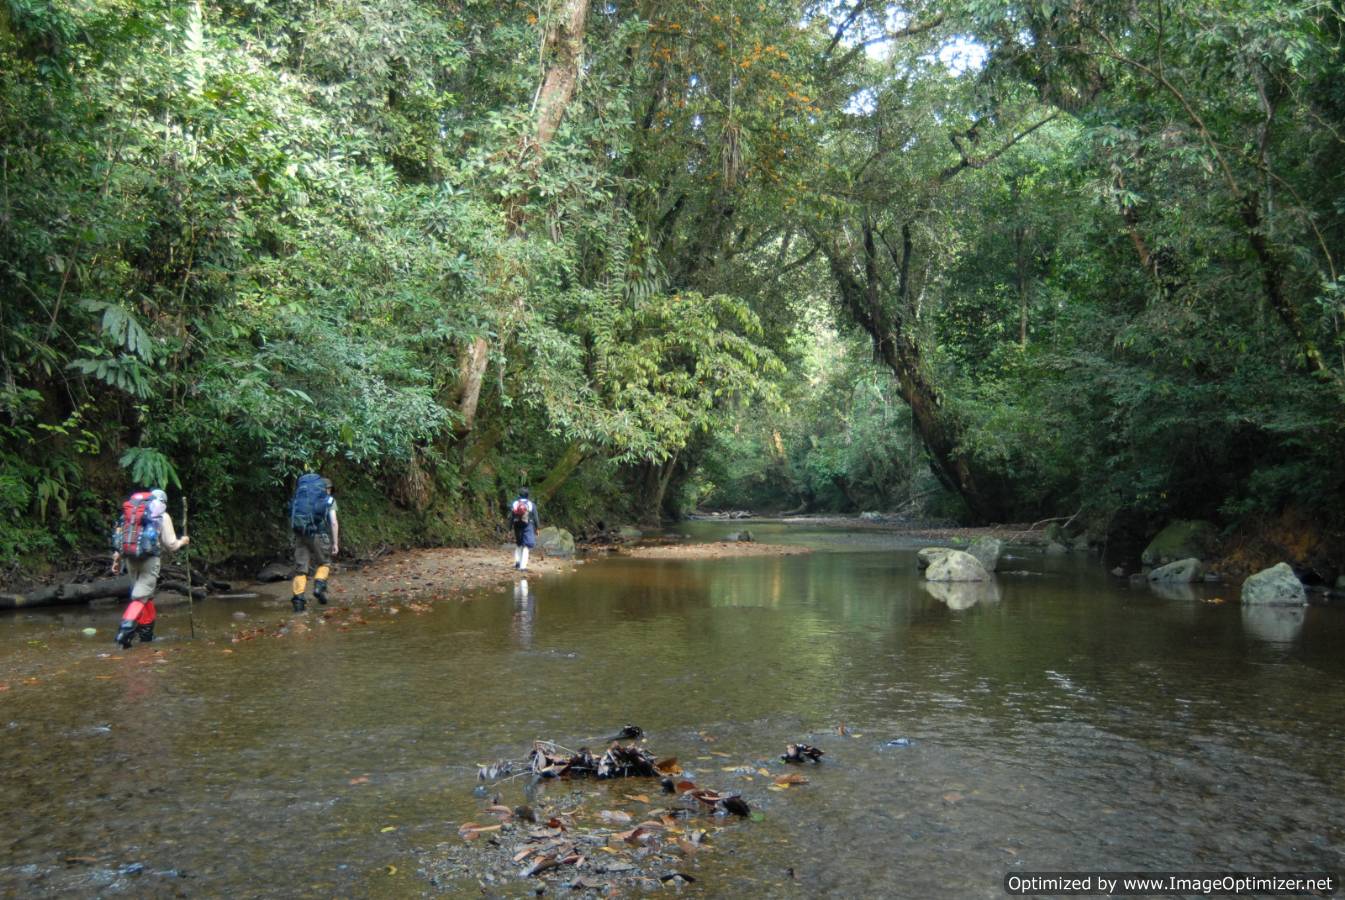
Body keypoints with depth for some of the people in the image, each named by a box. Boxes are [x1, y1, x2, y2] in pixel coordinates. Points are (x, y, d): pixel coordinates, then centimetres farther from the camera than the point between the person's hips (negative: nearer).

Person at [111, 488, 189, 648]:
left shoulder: (130, 511, 16)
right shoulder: (162, 516, 2)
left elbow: (120, 535, 13)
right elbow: (170, 544, 2)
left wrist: (116, 559, 16)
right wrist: (182, 541, 22)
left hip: (131, 557, 5)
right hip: (149, 558, -5)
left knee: (145, 594, 19)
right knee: (141, 596, -7)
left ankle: (147, 632, 24)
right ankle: (126, 629, -26)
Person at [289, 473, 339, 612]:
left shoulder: (300, 496, 21)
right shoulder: (329, 499, 8)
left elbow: (293, 519, 15)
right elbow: (334, 523, -2)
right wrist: (335, 543, 0)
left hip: (300, 534, 3)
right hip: (317, 534, -3)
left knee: (301, 568, 7)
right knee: (324, 563, 17)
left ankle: (298, 599, -1)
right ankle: (319, 587, -5)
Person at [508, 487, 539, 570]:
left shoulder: (514, 504, 2)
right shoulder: (532, 505, -4)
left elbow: (510, 517, 2)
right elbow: (535, 518, -2)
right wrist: (537, 528, 8)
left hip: (517, 527, 2)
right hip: (528, 526, -2)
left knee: (518, 545, 21)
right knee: (526, 546, 0)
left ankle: (517, 561, 10)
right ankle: (523, 565, -6)